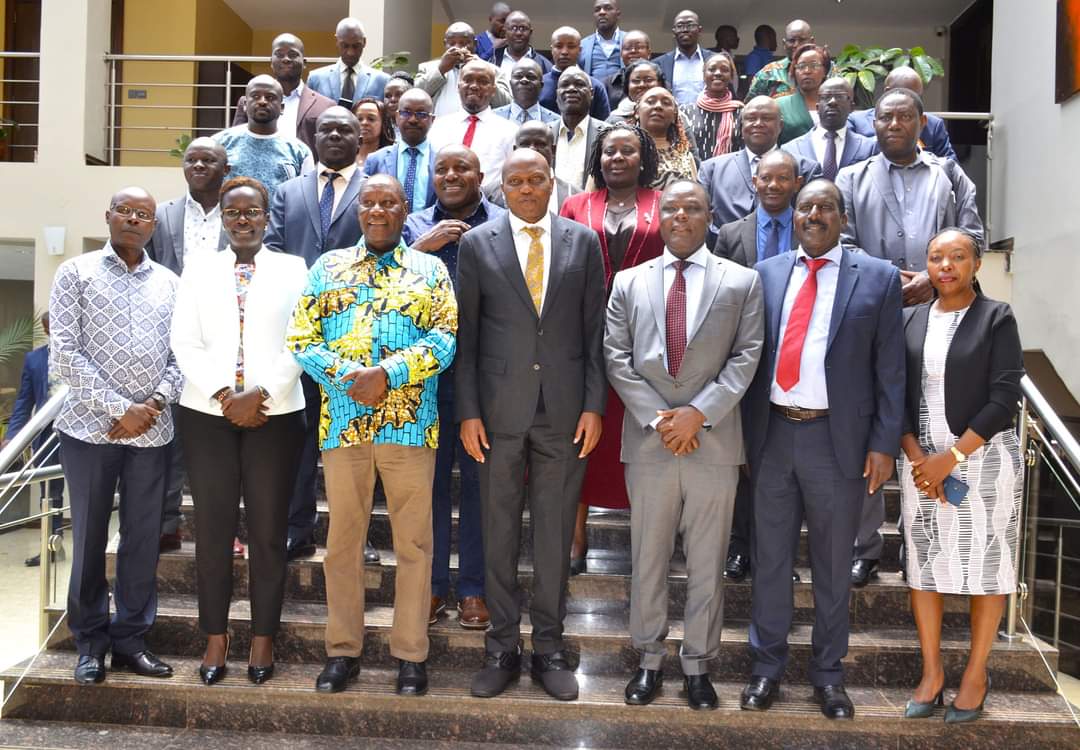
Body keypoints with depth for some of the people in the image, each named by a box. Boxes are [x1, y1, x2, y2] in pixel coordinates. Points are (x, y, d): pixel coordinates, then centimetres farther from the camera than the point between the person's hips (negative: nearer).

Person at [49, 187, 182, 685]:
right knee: (89, 538, 5)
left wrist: (154, 404, -9)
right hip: (90, 428, -2)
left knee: (144, 538, 6)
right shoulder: (76, 274, 3)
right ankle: (91, 644, 19)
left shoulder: (169, 283, 11)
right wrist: (118, 409, -12)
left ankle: (130, 639, 19)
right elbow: (65, 353, -6)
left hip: (151, 430, 3)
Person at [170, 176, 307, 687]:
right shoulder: (199, 269, 11)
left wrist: (260, 393, -13)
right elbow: (185, 343, 3)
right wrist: (222, 394, -10)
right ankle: (215, 637, 16)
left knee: (268, 529, 3)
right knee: (213, 526, 4)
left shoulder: (292, 269, 6)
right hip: (207, 413, 2)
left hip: (275, 413, -1)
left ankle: (263, 638, 14)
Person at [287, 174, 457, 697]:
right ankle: (343, 650, 22)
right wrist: (349, 376, -13)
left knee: (413, 541, 5)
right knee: (343, 539, 9)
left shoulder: (430, 270, 8)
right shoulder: (328, 267, 12)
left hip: (410, 423, -1)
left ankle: (410, 654, 17)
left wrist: (388, 374, -16)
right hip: (342, 421, 2)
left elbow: (446, 337, -4)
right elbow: (300, 339, 4)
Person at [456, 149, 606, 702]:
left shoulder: (583, 241, 5)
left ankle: (549, 647, 23)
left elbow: (594, 329, 5)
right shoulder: (477, 244, 3)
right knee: (498, 531, 8)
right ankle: (502, 648, 23)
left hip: (564, 411, 0)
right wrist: (467, 411, -3)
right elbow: (466, 334, 2)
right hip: (499, 409, 0)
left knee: (555, 533, 8)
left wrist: (594, 405, -2)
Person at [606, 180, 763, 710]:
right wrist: (658, 419, -9)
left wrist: (698, 413, -13)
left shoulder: (742, 282, 5)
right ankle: (649, 658, 25)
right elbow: (617, 358, 2)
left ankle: (698, 664, 22)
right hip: (648, 442, 1)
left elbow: (746, 357, -2)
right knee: (648, 557, 10)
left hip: (714, 441, -1)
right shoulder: (628, 282, 8)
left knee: (707, 562, 8)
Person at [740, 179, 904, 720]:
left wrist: (884, 444, -5)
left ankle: (828, 673, 28)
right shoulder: (765, 273, 7)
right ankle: (767, 666, 27)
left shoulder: (878, 278, 1)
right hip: (772, 434, 2)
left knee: (832, 563, 12)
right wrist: (743, 431, 1)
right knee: (770, 557, 11)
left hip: (837, 438, -1)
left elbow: (890, 370, -1)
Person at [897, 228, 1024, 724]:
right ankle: (931, 671, 20)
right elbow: (898, 395, 5)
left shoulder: (996, 318, -4)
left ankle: (976, 674, 20)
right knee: (923, 562, 6)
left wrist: (950, 457, -15)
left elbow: (1005, 398, -11)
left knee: (985, 563, 3)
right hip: (920, 458, 4)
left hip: (983, 456, -3)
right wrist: (916, 456, -8)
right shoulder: (912, 320, 7)